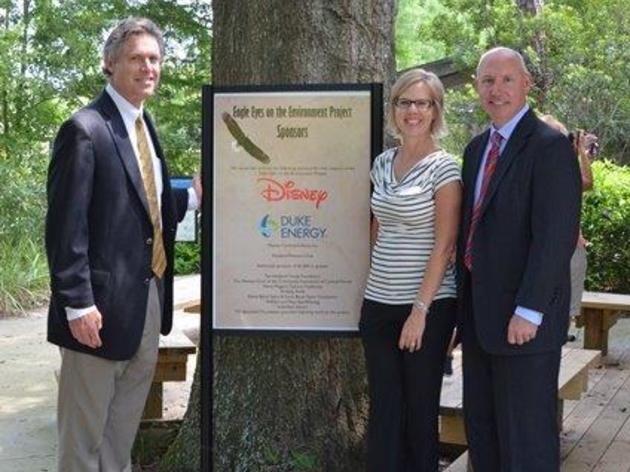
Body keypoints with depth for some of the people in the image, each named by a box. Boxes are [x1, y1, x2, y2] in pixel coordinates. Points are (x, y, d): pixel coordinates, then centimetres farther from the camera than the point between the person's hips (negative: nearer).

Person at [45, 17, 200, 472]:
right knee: (85, 428, 6)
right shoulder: (85, 129, -15)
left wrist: (193, 196, 8)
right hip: (105, 302, -8)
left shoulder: (144, 126, 12)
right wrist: (78, 303, -20)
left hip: (150, 297, 9)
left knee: (126, 422, 21)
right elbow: (65, 226, -18)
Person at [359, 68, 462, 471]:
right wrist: (376, 283, 12)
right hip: (379, 303, 5)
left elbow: (444, 245, -12)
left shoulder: (443, 168, -8)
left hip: (427, 306, -5)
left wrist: (420, 310, -16)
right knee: (384, 408, 8)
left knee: (420, 408, 6)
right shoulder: (382, 163, 9)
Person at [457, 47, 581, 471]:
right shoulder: (478, 148, 14)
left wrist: (528, 311, -22)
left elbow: (556, 236, -19)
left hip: (522, 320, -8)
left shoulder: (549, 146, -12)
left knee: (526, 437, 1)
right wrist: (465, 301, 13)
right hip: (480, 315, 8)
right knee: (481, 427, 16)